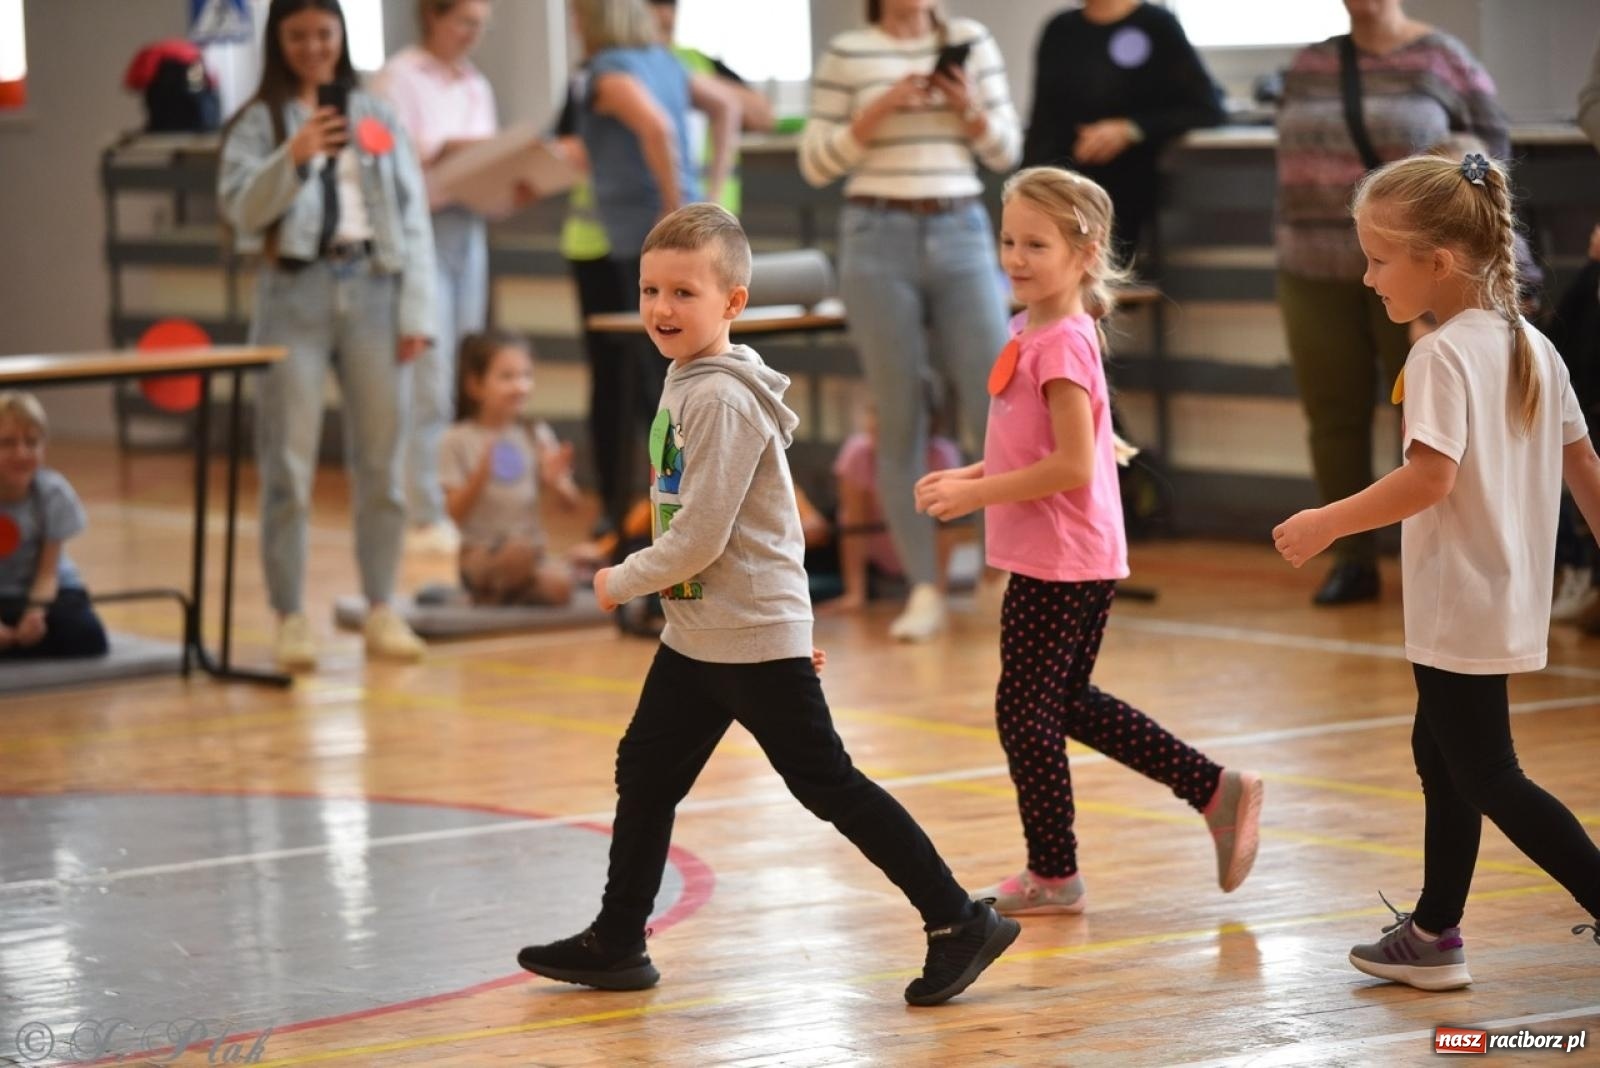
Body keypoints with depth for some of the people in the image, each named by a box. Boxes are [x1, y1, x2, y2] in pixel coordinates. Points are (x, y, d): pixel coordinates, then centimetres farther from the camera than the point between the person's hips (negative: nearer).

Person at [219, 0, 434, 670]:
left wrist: (417, 311, 1)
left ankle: (381, 610, 14)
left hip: (373, 287, 2)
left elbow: (413, 217, 9)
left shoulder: (379, 118, 11)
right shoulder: (259, 123, 5)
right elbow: (240, 208, -5)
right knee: (289, 467, -2)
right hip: (295, 290, -2)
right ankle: (290, 618, 2)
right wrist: (293, 157, -21)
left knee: (380, 461, 6)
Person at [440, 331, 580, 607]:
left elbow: (571, 502, 5)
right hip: (480, 554, -3)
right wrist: (480, 476, -25)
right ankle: (491, 591, -6)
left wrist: (556, 479, -17)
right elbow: (456, 512, -9)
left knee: (559, 585, -29)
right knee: (519, 548, -36)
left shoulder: (537, 436, 7)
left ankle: (507, 589, 0)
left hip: (534, 552, 3)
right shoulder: (458, 441, -3)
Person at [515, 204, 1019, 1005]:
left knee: (826, 783, -5)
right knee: (644, 771, 15)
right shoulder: (689, 384, 10)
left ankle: (960, 924, 1)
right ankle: (615, 945, 26)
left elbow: (699, 538, -23)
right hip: (695, 632, 10)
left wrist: (621, 583, -8)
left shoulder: (720, 399, -20)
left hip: (754, 639, -10)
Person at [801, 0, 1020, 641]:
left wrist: (971, 108, -8)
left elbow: (1005, 152, 10)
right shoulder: (846, 54, 2)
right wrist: (880, 110, -10)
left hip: (961, 233, 1)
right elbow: (815, 164, 1)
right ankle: (924, 591, 6)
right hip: (878, 239, -1)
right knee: (900, 421, 1)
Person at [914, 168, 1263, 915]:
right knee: (1070, 705, 19)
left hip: (1059, 564, -10)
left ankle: (1052, 876, 12)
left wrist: (977, 494, -18)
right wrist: (967, 477, 8)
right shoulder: (1035, 333, 9)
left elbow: (1073, 467, -24)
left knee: (1024, 712, 1)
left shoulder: (1061, 344, -19)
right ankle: (1218, 793, 22)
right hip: (1072, 561, 10)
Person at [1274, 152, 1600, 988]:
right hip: (1509, 598, 9)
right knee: (1441, 753, 19)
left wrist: (1325, 524, -18)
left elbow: (1431, 478, -26)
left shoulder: (1441, 356, -18)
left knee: (1487, 779, -4)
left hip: (1461, 610, -9)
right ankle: (1434, 933, 26)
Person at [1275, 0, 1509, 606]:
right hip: (1317, 274, 4)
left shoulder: (1441, 60, 1)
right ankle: (1353, 561, 10)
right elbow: (1291, 150, 15)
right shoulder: (1308, 66, 12)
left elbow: (1490, 142, 3)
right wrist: (1294, 234, 6)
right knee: (1334, 417, 2)